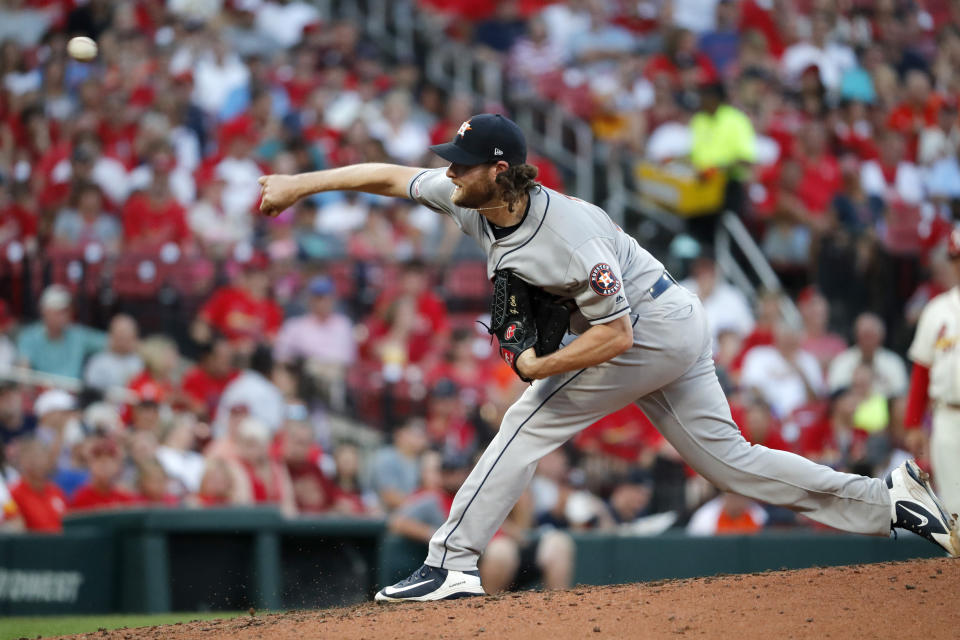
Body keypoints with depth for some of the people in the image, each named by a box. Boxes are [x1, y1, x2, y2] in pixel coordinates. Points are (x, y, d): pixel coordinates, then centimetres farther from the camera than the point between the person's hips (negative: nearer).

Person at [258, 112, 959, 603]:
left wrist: (539, 367, -22)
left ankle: (452, 564, -11)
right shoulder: (472, 201, -7)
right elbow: (391, 176, 3)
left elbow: (614, 336, -29)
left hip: (649, 329, -9)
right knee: (728, 458, 10)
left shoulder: (570, 235, -31)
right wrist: (301, 183, 0)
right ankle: (884, 498, 10)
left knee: (530, 422, -11)